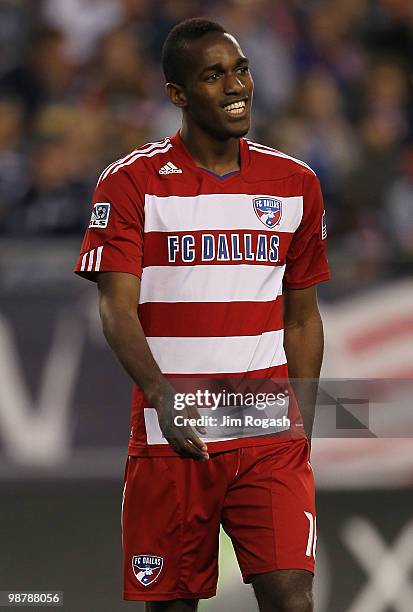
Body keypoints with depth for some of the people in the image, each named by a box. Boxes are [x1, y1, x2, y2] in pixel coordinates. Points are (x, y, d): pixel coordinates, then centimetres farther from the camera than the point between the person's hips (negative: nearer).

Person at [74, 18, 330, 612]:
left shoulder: (295, 184, 9)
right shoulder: (132, 183, -2)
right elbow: (117, 309, -11)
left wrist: (302, 428, 12)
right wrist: (162, 395, -28)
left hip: (270, 442, 2)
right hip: (170, 437, -2)